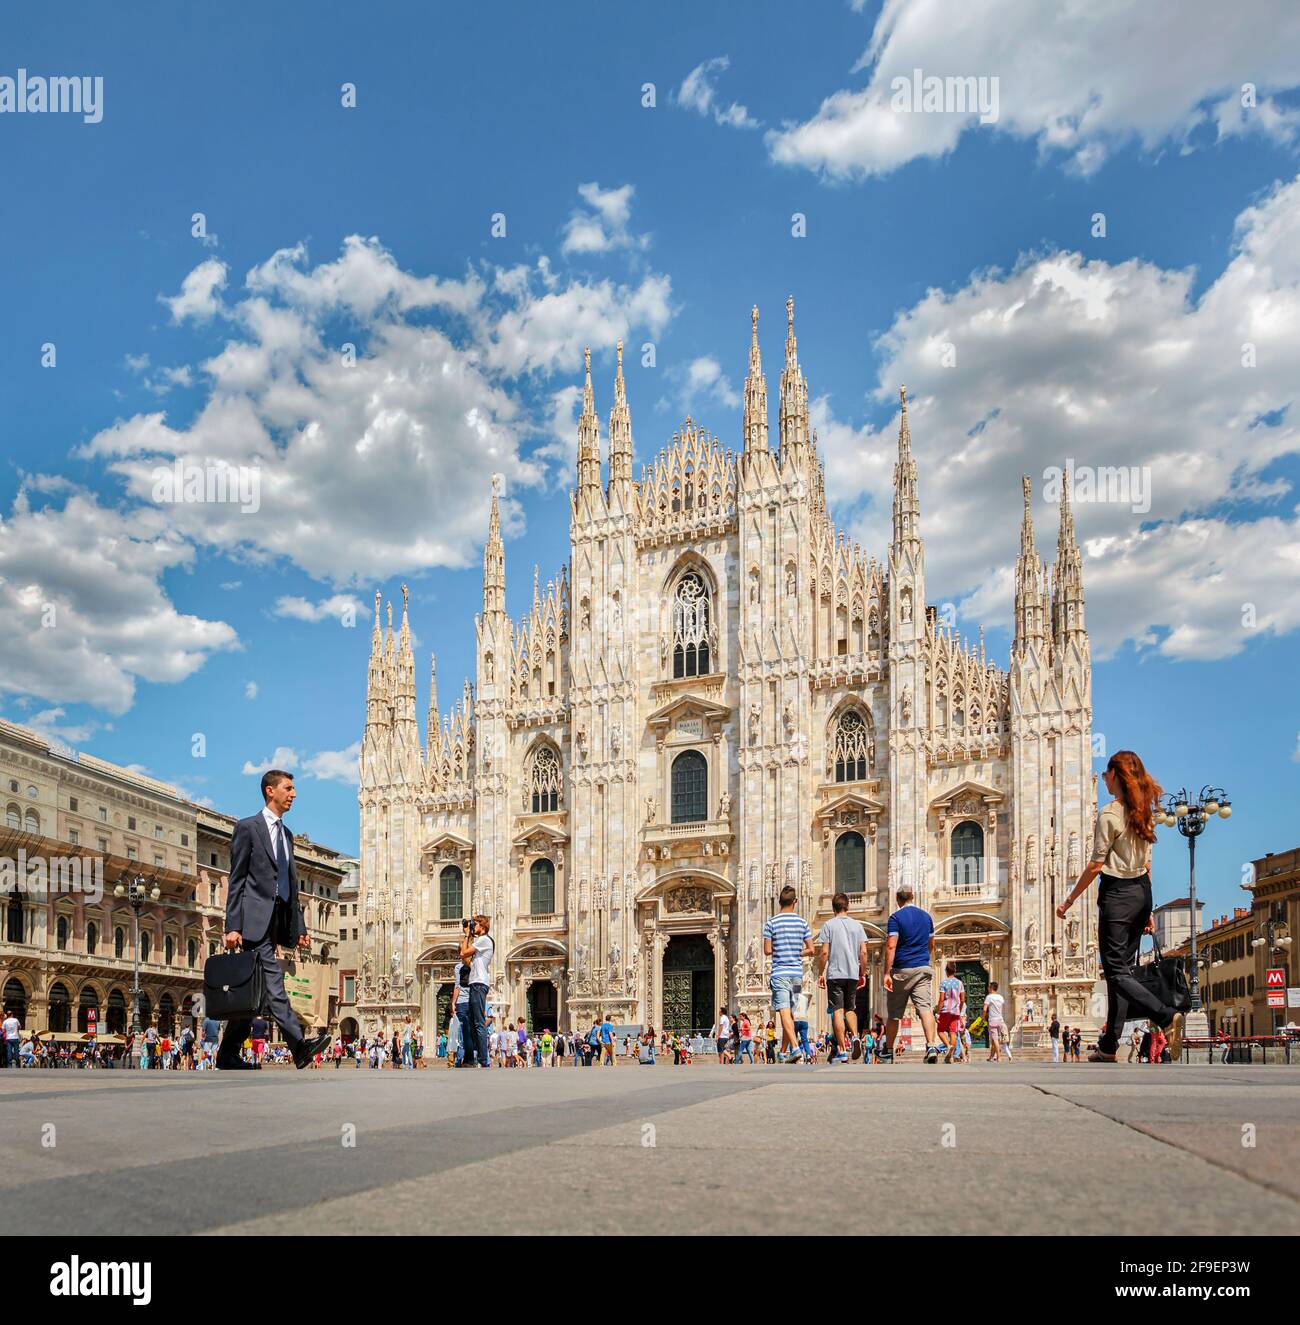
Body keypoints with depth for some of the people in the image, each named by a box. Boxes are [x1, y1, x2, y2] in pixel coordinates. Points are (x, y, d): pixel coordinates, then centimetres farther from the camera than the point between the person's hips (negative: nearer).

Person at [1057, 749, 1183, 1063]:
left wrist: (1069, 901, -5)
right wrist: (1147, 909, 19)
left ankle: (1166, 1016, -24)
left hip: (1117, 893, -8)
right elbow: (1146, 864, 14)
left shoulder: (1109, 813, -13)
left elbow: (1096, 865, -13)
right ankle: (1109, 1046, 13)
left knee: (1116, 971, -4)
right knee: (1123, 966, 10)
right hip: (1142, 891, 8)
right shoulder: (1143, 813, 9)